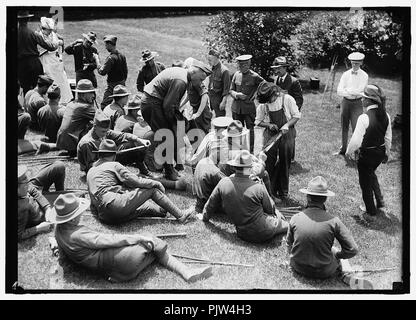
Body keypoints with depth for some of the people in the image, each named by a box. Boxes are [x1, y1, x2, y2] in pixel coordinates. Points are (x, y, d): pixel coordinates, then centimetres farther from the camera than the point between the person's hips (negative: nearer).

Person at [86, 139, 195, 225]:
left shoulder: (90, 172, 25)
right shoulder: (114, 165, 6)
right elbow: (135, 181, 0)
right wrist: (156, 183, 11)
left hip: (104, 216, 7)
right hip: (115, 203, -7)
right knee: (152, 189, 2)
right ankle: (180, 215, 4)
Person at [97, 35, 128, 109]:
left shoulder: (111, 58, -20)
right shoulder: (122, 56, 6)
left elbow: (103, 72, -25)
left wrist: (97, 62, -12)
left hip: (112, 85, -9)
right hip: (122, 85, 9)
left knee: (104, 105, -8)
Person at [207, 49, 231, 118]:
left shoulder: (224, 70, -16)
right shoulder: (212, 69, 7)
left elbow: (226, 88, -16)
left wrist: (223, 101, -17)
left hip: (219, 98, -7)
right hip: (211, 97, 7)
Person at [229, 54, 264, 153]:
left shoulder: (254, 76, -7)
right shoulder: (236, 74, 5)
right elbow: (231, 90, 10)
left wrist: (253, 96, -2)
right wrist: (237, 95, -12)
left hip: (249, 108, -4)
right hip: (236, 107, 4)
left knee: (250, 130, 2)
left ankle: (250, 151, 10)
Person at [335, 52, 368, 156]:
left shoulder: (364, 76, -4)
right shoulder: (345, 74, 4)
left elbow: (359, 91, -16)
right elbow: (339, 91, -5)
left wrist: (346, 89, -8)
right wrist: (353, 92, -15)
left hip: (357, 103, -3)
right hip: (345, 102, 3)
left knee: (356, 128, -7)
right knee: (344, 127, 10)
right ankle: (343, 150, 22)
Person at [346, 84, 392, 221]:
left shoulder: (364, 118, -26)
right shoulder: (385, 116, -5)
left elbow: (356, 140, -22)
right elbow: (388, 137, 5)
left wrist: (349, 151, -4)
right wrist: (387, 153, 19)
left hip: (367, 154, -7)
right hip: (380, 152, 7)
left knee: (365, 182, 13)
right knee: (371, 174, 33)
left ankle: (371, 213, 27)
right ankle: (380, 202, 35)